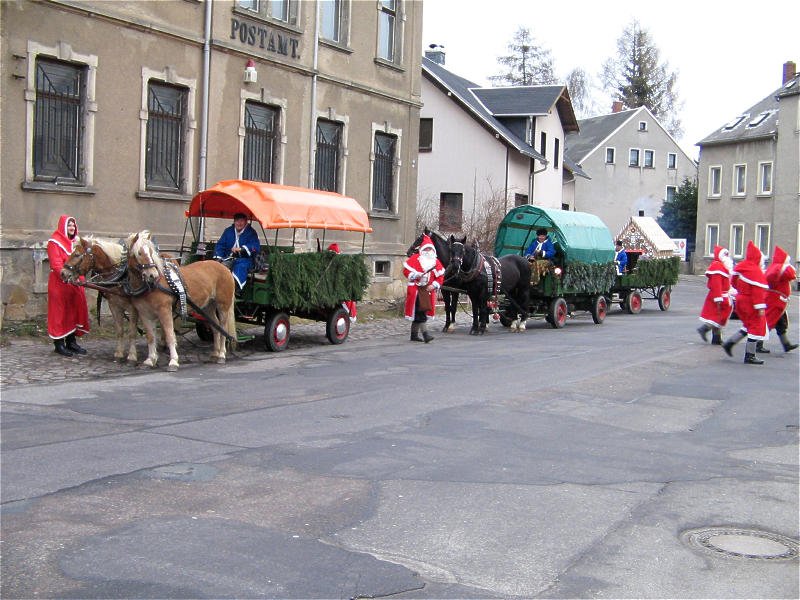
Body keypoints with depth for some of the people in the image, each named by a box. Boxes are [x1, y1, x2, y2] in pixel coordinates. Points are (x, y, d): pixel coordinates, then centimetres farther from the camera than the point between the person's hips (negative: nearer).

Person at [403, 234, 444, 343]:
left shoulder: (436, 262, 10)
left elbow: (440, 277, 9)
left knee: (417, 313, 13)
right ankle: (425, 334, -19)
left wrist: (434, 285, -6)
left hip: (428, 290, 5)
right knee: (420, 311, -13)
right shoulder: (415, 258, -1)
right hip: (416, 288, -5)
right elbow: (406, 270, -4)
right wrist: (415, 275, -19)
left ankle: (414, 334, 21)